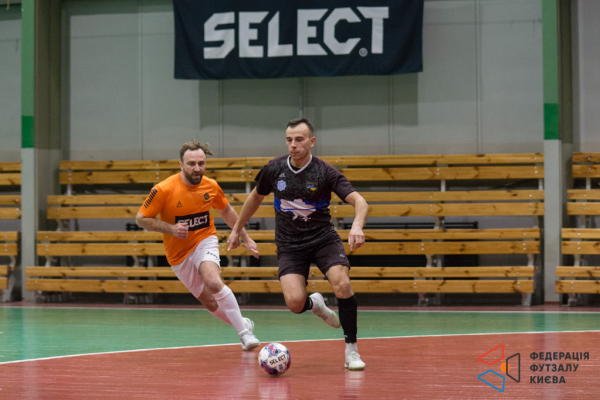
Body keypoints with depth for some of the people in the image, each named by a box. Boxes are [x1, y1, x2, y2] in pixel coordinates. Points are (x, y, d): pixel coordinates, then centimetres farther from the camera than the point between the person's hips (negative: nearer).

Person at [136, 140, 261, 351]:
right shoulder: (164, 190, -20)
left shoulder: (211, 186, -9)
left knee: (214, 283, -29)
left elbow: (226, 211, 11)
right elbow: (141, 218, -11)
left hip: (205, 241, 0)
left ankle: (244, 332, -18)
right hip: (179, 254, 0)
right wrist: (171, 228, -23)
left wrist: (245, 237, 13)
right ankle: (243, 324, 30)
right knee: (211, 303, 3)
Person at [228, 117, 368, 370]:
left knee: (342, 285, -27)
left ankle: (351, 350, -11)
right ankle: (314, 304, 20)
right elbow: (256, 197, 17)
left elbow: (360, 202, -22)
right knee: (295, 303, -20)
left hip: (323, 238, -1)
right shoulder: (274, 169, -4)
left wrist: (357, 226, -42)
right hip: (289, 244, 2)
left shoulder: (325, 172, -13)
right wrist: (237, 229, 24)